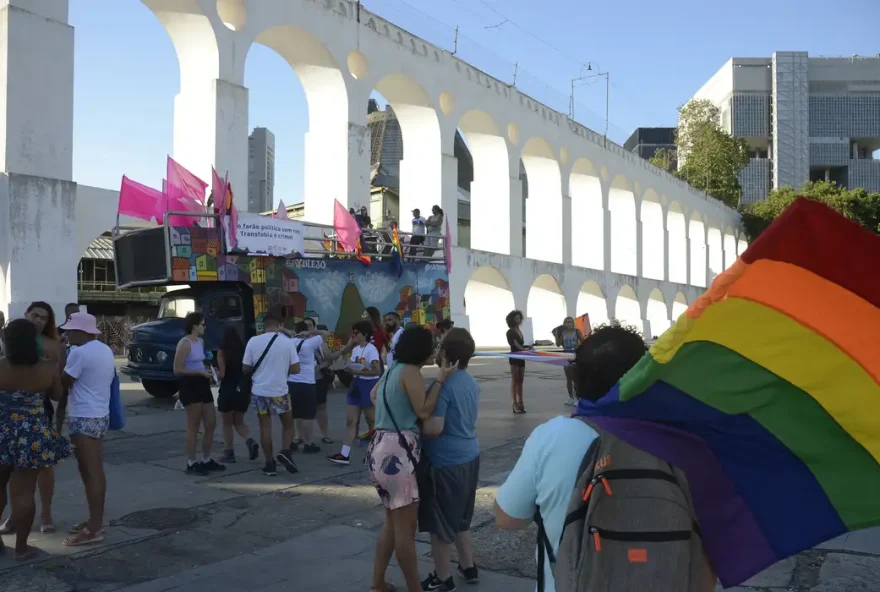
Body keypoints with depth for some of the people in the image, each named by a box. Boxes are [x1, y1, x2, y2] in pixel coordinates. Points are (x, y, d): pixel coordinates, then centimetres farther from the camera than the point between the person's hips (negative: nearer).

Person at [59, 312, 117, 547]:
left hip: (84, 418, -9)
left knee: (90, 473, -7)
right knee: (95, 471, 15)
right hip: (100, 415, 9)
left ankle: (94, 529, -3)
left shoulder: (79, 352, -16)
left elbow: (63, 382, -11)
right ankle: (95, 521, 23)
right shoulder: (106, 350, 11)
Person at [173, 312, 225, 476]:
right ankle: (191, 464, 7)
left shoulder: (200, 342, 13)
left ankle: (206, 460, 22)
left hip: (202, 385, 9)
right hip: (190, 386, -9)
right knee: (193, 427, -2)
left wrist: (208, 371, 9)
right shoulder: (184, 344, -14)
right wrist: (200, 373, -21)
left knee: (211, 424, 11)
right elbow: (177, 370, -19)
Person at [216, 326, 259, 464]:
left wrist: (216, 372, 8)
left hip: (227, 391, -4)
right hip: (243, 391, 4)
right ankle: (250, 442, -4)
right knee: (239, 421, 18)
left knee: (227, 424, 9)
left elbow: (222, 374, -13)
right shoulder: (244, 350, 1)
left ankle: (229, 453, 11)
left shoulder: (222, 352, -10)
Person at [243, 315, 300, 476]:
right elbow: (295, 369, -5)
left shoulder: (253, 341, -5)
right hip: (279, 391, -1)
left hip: (260, 391, 1)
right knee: (288, 424, 16)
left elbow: (245, 369, 0)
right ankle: (285, 452, -4)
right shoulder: (287, 342, -7)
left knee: (265, 427, 8)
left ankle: (270, 464, 11)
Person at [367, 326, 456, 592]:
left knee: (393, 521, 19)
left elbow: (374, 394, 32)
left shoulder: (393, 369, 15)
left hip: (382, 448, 10)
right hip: (397, 452, -10)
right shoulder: (410, 372, -12)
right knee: (406, 525, -1)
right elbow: (424, 412, -15)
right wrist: (440, 379, -11)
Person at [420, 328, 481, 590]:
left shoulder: (443, 385, -21)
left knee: (439, 522, 8)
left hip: (446, 462, -8)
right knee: (459, 517, 23)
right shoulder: (471, 382, 6)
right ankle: (468, 567, 34)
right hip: (469, 457, 8)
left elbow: (433, 428, -25)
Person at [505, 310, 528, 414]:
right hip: (514, 357, -8)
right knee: (515, 380, -9)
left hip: (521, 357, 8)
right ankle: (515, 404, -11)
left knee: (520, 381, 8)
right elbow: (515, 344, -23)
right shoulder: (510, 332, -10)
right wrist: (524, 349, -34)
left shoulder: (519, 331, 15)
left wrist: (526, 349, 6)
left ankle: (520, 403, 10)